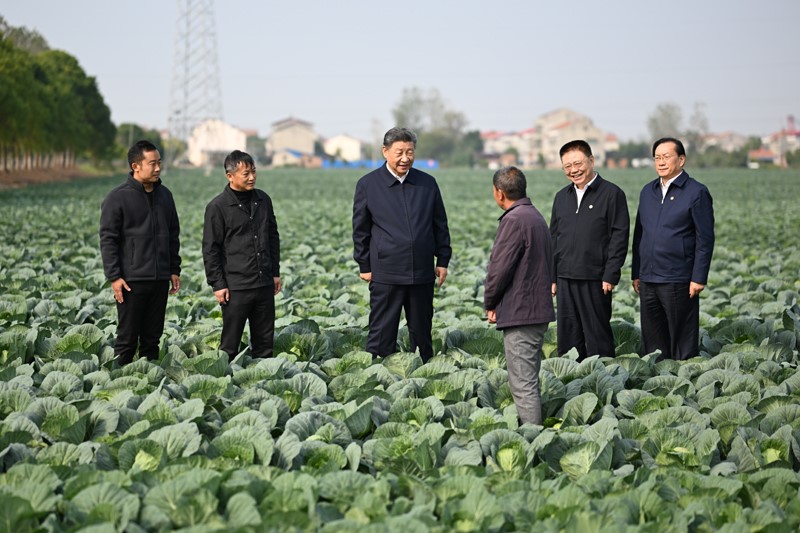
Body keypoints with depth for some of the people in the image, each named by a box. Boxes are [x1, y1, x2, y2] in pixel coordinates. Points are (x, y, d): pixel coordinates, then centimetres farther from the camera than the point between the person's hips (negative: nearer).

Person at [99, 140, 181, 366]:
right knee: (127, 338, 0)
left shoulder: (165, 195, 11)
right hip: (131, 280, -5)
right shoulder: (118, 198, -7)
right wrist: (114, 277, -13)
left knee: (153, 337, 11)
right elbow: (107, 239, -8)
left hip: (160, 280, 5)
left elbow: (173, 235, 18)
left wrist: (174, 270, 12)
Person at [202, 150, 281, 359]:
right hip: (236, 287, -5)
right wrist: (217, 284, -9)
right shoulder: (218, 207, -8)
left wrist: (276, 272, 15)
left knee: (265, 342, 10)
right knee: (230, 344, 1)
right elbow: (210, 249, -6)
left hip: (265, 285, 5)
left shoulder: (263, 200, 9)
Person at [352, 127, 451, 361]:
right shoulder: (368, 184, -1)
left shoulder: (427, 183, 7)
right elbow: (360, 229, 4)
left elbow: (440, 225, 13)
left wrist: (442, 260, 9)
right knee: (382, 333, -1)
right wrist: (365, 266, 2)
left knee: (421, 331, 12)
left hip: (422, 272, 3)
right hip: (386, 274, -3)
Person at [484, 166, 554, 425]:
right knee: (529, 381, 18)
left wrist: (490, 303, -2)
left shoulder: (514, 220, -16)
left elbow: (500, 267, -18)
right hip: (538, 309, 10)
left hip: (519, 314, -10)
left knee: (523, 384, -7)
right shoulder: (536, 216, 15)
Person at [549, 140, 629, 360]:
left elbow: (620, 236, -7)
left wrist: (610, 276, -13)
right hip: (565, 280, 6)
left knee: (597, 336, -1)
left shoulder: (612, 194, -3)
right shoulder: (562, 197, 16)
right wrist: (552, 277, 13)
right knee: (567, 336, 9)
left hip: (595, 280, -6)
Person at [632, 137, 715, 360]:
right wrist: (636, 273, 14)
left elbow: (705, 239, -7)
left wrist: (699, 278, -12)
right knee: (652, 340, 10)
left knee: (681, 340, 0)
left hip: (678, 282, -6)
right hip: (648, 280, 6)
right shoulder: (648, 191, 14)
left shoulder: (697, 192, -4)